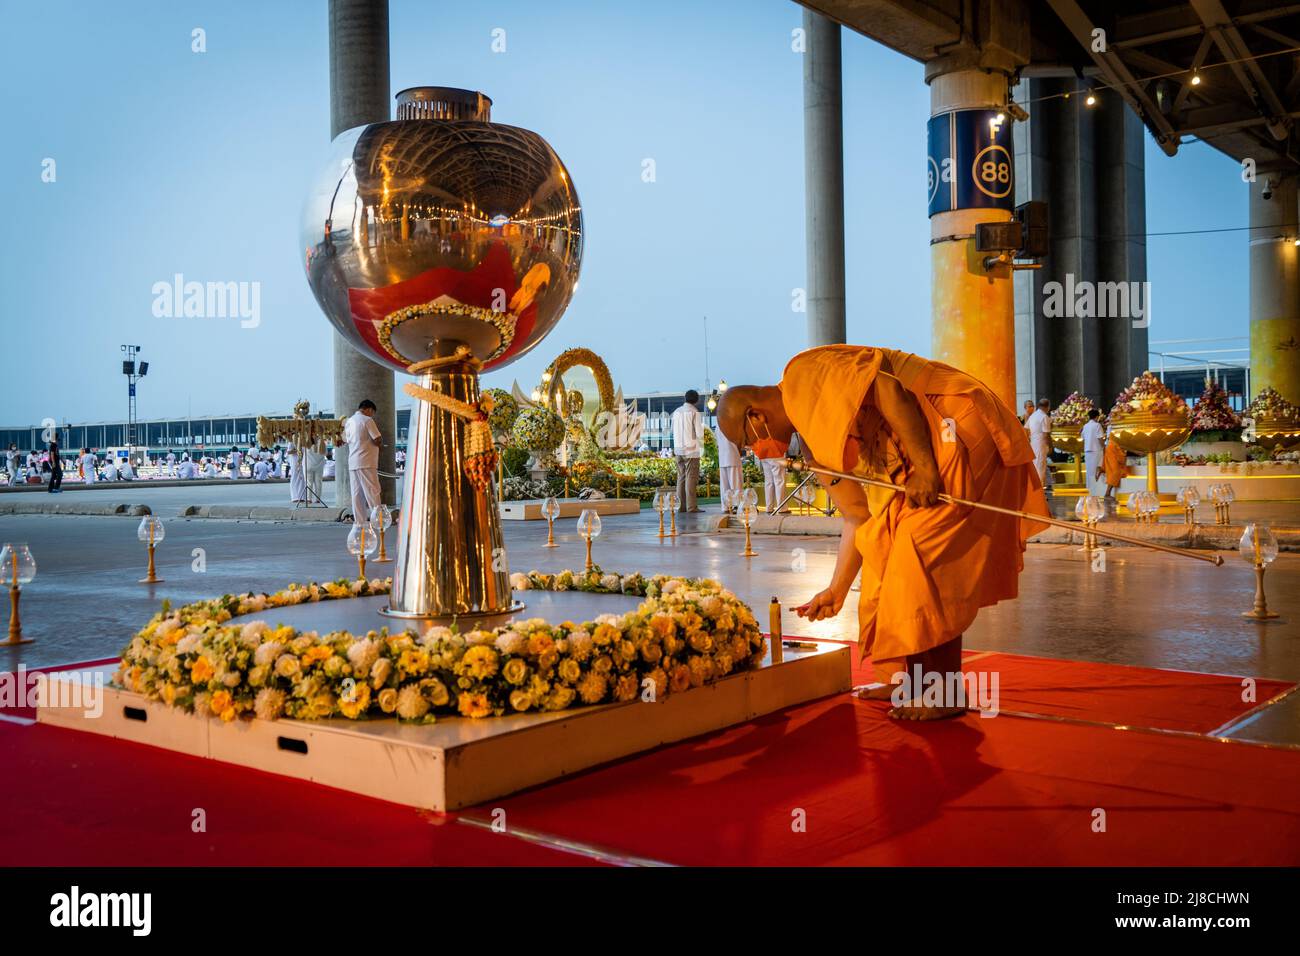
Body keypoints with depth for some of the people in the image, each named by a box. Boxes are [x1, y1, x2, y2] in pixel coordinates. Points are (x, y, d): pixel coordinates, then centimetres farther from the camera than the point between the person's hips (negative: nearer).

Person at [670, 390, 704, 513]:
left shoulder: (677, 412, 9)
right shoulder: (695, 412, -9)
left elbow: (674, 432, 12)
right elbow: (699, 433, -10)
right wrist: (702, 447, 3)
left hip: (678, 449, 6)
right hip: (691, 450, -6)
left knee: (681, 477, 9)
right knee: (691, 478, -4)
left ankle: (681, 505, 8)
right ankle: (691, 506, -7)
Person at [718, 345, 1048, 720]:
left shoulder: (806, 372, -10)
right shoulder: (814, 444, 16)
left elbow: (887, 390, -23)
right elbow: (857, 518, 16)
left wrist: (924, 464, -26)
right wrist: (836, 591, 17)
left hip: (959, 429, -10)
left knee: (925, 561, -12)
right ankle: (914, 679, 17)